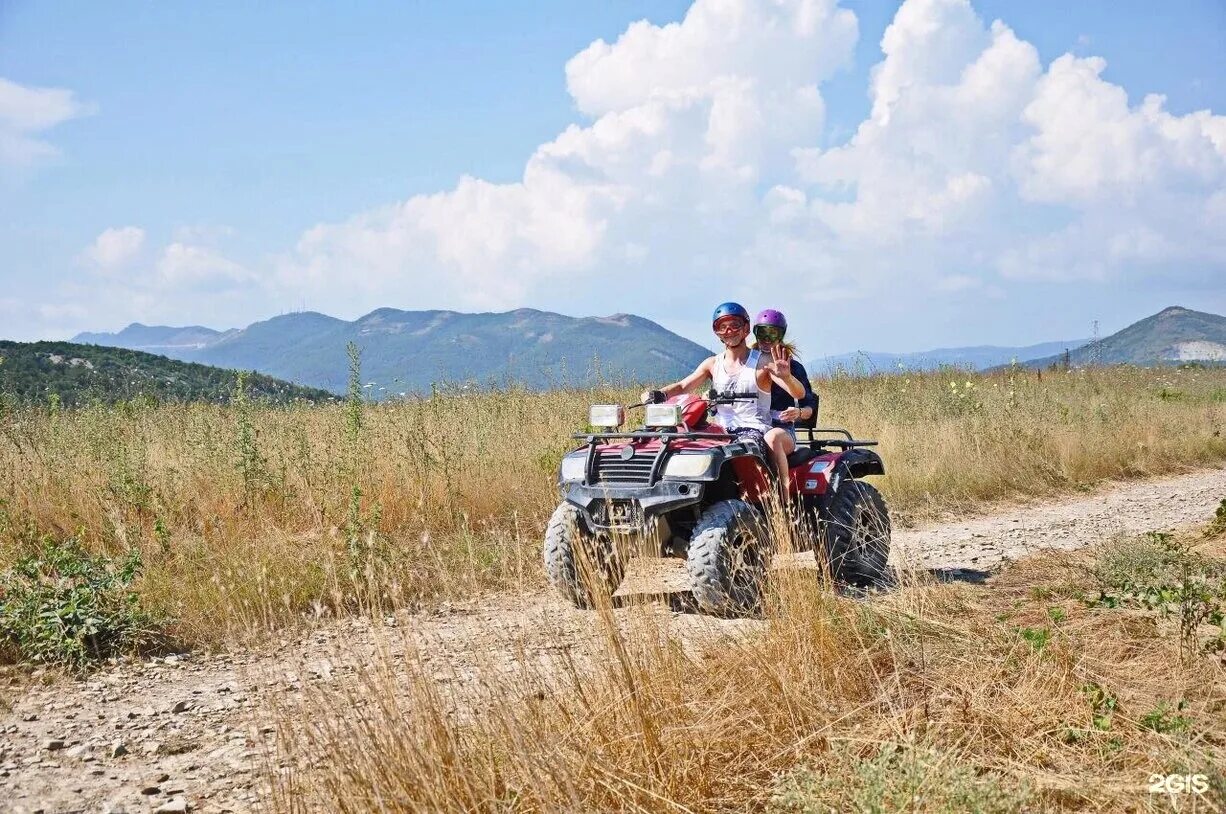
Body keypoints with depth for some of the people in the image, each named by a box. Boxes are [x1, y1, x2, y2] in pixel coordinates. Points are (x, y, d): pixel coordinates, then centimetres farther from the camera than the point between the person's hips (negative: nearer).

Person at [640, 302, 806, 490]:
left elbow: (799, 393, -9)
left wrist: (786, 377, -34)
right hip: (723, 434, 4)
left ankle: (786, 496, -33)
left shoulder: (764, 362, 0)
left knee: (773, 436, -38)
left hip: (757, 431, -4)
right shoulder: (713, 364, 15)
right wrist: (657, 394, -11)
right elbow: (683, 386, 11)